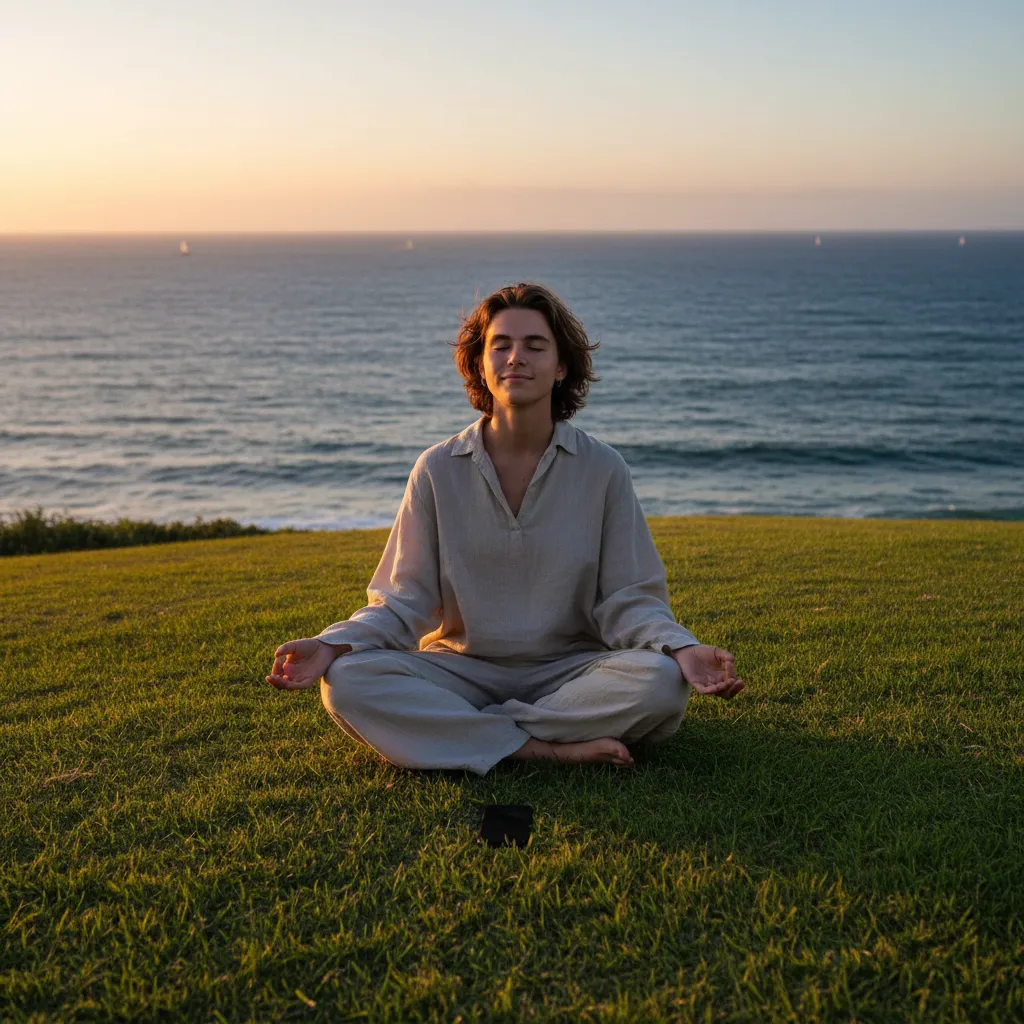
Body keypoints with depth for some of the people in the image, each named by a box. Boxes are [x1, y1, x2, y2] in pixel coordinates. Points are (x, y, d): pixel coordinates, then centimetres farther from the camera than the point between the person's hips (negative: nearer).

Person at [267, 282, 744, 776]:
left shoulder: (602, 469, 0)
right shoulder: (437, 470, 1)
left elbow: (626, 599, -1)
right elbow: (405, 599, 0)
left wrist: (684, 650, -22)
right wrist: (331, 644, -19)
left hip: (568, 670, 0)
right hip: (461, 670, 0)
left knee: (662, 681, -31)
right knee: (346, 680, -27)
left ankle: (448, 729, -21)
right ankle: (546, 749, -26)